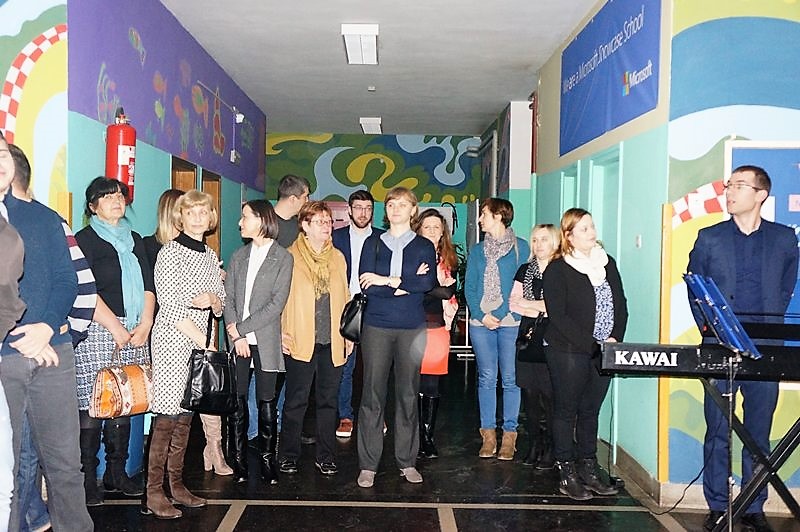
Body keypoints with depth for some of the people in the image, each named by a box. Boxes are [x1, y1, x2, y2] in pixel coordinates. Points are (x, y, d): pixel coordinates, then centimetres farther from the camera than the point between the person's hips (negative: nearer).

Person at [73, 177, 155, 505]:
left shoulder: (135, 240, 18)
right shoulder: (84, 240, 1)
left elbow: (148, 285, 13)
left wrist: (145, 324, -1)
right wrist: (116, 328, -12)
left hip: (134, 334, 5)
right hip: (97, 332, -5)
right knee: (91, 406, -5)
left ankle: (116, 473, 17)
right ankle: (87, 479, 4)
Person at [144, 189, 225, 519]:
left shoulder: (210, 256, 13)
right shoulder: (170, 253, -7)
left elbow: (220, 306, 17)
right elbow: (170, 306, -13)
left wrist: (213, 300, -7)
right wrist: (204, 341, -13)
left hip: (201, 340, 6)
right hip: (173, 341, -6)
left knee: (185, 415, 9)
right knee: (167, 415, -7)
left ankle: (176, 484, 18)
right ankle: (154, 492, 2)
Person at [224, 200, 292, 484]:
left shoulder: (283, 258, 0)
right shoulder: (238, 256, 13)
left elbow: (277, 303, -8)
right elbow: (228, 298, 6)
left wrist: (241, 328, -11)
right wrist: (235, 335, -8)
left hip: (265, 340, -3)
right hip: (238, 340, 3)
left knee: (267, 401, 2)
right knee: (236, 400, 4)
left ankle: (267, 458, 13)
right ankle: (238, 459, 14)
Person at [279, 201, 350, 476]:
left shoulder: (338, 258, 12)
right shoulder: (290, 257, -1)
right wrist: (281, 332, -8)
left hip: (332, 343, 4)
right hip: (300, 341, -4)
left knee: (328, 401, 10)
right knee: (295, 402, 4)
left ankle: (326, 458, 20)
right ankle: (288, 456, 18)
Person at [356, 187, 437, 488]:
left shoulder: (424, 246, 8)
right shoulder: (372, 244, 9)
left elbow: (429, 282, -9)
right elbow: (366, 284, -5)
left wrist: (387, 280, -11)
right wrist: (408, 283, -9)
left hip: (411, 327, 0)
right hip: (376, 326, 0)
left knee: (408, 393, 4)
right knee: (372, 393, -2)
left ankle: (407, 461, 16)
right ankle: (368, 464, 6)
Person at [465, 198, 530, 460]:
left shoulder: (520, 247, 2)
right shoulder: (477, 250, 13)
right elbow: (469, 287, 8)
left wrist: (499, 314, -11)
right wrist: (482, 315, -6)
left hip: (510, 321, -3)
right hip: (480, 321, 3)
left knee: (510, 379, 0)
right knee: (486, 378, 6)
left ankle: (509, 435, 9)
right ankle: (488, 434, 13)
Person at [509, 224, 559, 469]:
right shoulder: (525, 270, 15)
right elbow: (513, 302, 8)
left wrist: (529, 303, -4)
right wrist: (541, 309, -6)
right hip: (528, 337, 5)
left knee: (549, 394, -6)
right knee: (529, 392, 6)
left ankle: (550, 449, 4)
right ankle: (534, 445, 16)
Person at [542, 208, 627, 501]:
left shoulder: (607, 263, 11)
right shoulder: (557, 270, -7)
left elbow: (621, 305, 11)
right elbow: (558, 316, -14)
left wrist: (615, 339, -5)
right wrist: (592, 345, -17)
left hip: (604, 353, 6)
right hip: (569, 352, -6)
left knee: (590, 411, 13)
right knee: (566, 411, 3)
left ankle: (588, 470, 22)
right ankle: (567, 474, 11)